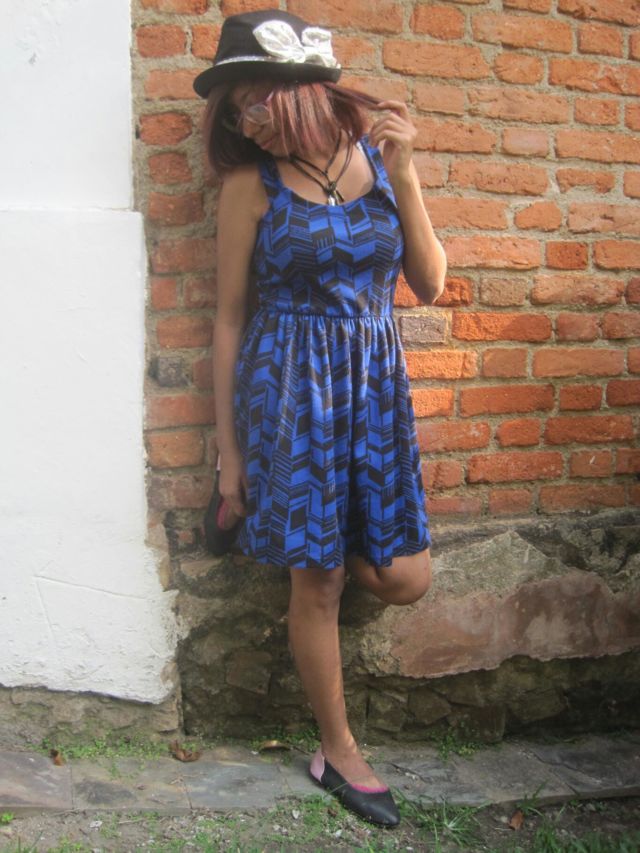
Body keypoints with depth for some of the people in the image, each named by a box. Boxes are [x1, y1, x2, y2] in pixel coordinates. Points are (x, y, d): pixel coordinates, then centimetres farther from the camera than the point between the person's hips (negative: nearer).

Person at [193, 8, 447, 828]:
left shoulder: (378, 154, 5)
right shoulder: (250, 185, -3)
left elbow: (430, 283, 3)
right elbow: (229, 319, -1)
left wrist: (400, 171, -7)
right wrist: (229, 453, -2)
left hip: (377, 383, 4)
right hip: (289, 387, -3)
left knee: (403, 578, 1)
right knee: (318, 581, 2)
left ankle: (292, 539, 32)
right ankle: (338, 753, 23)